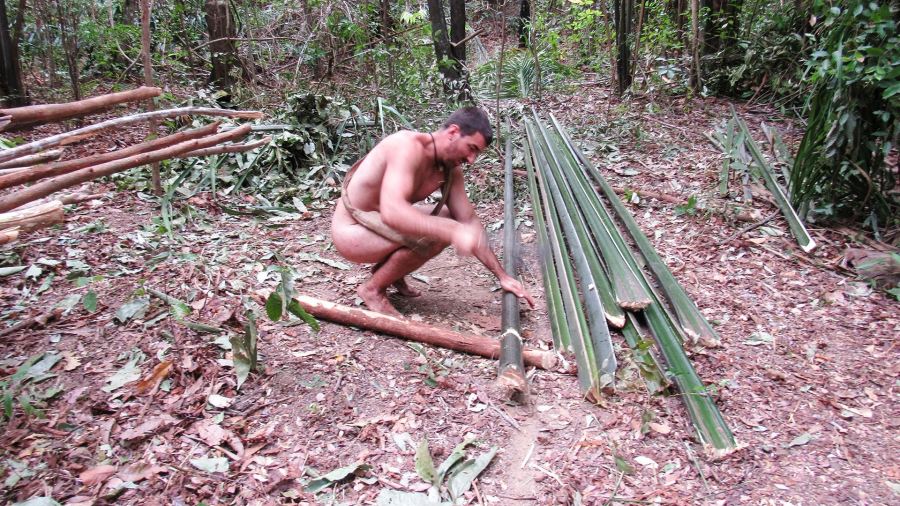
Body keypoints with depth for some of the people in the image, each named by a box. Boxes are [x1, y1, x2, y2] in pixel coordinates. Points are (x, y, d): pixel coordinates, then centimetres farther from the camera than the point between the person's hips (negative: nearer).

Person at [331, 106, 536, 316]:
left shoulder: (450, 168, -4)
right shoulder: (408, 146, -29)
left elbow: (469, 220, -2)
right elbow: (391, 211, -43)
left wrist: (502, 275, -6)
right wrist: (453, 232, -51)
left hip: (380, 223, 8)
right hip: (351, 232, -8)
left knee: (451, 223, 6)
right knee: (429, 234, -29)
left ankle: (389, 272, 13)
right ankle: (373, 288, -8)